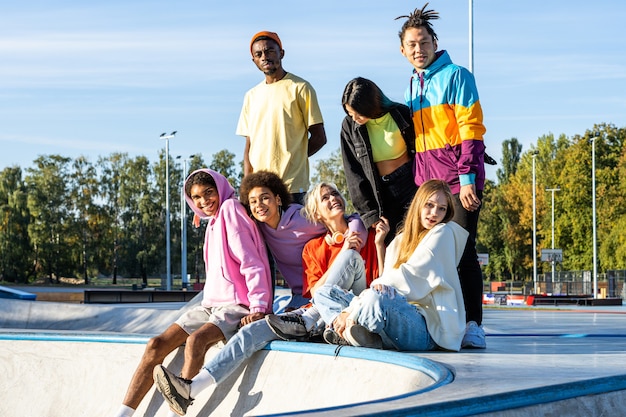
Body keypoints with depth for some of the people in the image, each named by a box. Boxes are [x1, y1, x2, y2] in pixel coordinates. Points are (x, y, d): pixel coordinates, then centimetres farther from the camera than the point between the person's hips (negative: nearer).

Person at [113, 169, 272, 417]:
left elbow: (252, 264, -14)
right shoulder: (214, 221, 20)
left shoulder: (231, 209, -6)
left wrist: (258, 308, -21)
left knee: (195, 341, -35)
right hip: (211, 303, 8)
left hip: (237, 304, -8)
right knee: (156, 345, -8)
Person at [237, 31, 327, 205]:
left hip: (291, 186, -5)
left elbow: (319, 137, 0)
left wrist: (291, 160, -2)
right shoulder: (251, 96, 16)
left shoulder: (300, 88, 1)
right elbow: (249, 145, 15)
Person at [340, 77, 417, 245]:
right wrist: (371, 214, -5)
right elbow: (354, 174, 0)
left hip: (410, 186, -1)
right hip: (379, 192, 2)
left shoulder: (402, 115, -6)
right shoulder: (349, 127, -2)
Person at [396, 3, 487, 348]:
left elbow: (471, 129, -9)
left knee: (462, 251, -9)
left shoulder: (456, 76, -2)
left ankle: (472, 324, -8)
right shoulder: (411, 87, 18)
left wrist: (467, 177, -16)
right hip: (425, 182, 6)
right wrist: (415, 181, 17)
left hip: (459, 178, -6)